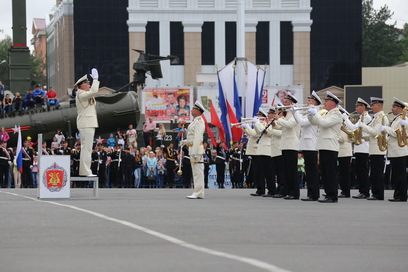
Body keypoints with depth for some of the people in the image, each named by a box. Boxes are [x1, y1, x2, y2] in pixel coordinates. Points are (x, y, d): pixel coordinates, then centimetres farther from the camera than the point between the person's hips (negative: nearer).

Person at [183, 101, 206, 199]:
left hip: (196, 148, -11)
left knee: (198, 171, -9)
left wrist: (194, 152, -24)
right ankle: (197, 192, 16)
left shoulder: (199, 121, -14)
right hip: (193, 148, 11)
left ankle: (198, 194, -10)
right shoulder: (195, 121, 18)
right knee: (196, 171, 12)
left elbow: (198, 137, -21)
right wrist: (186, 141, 13)